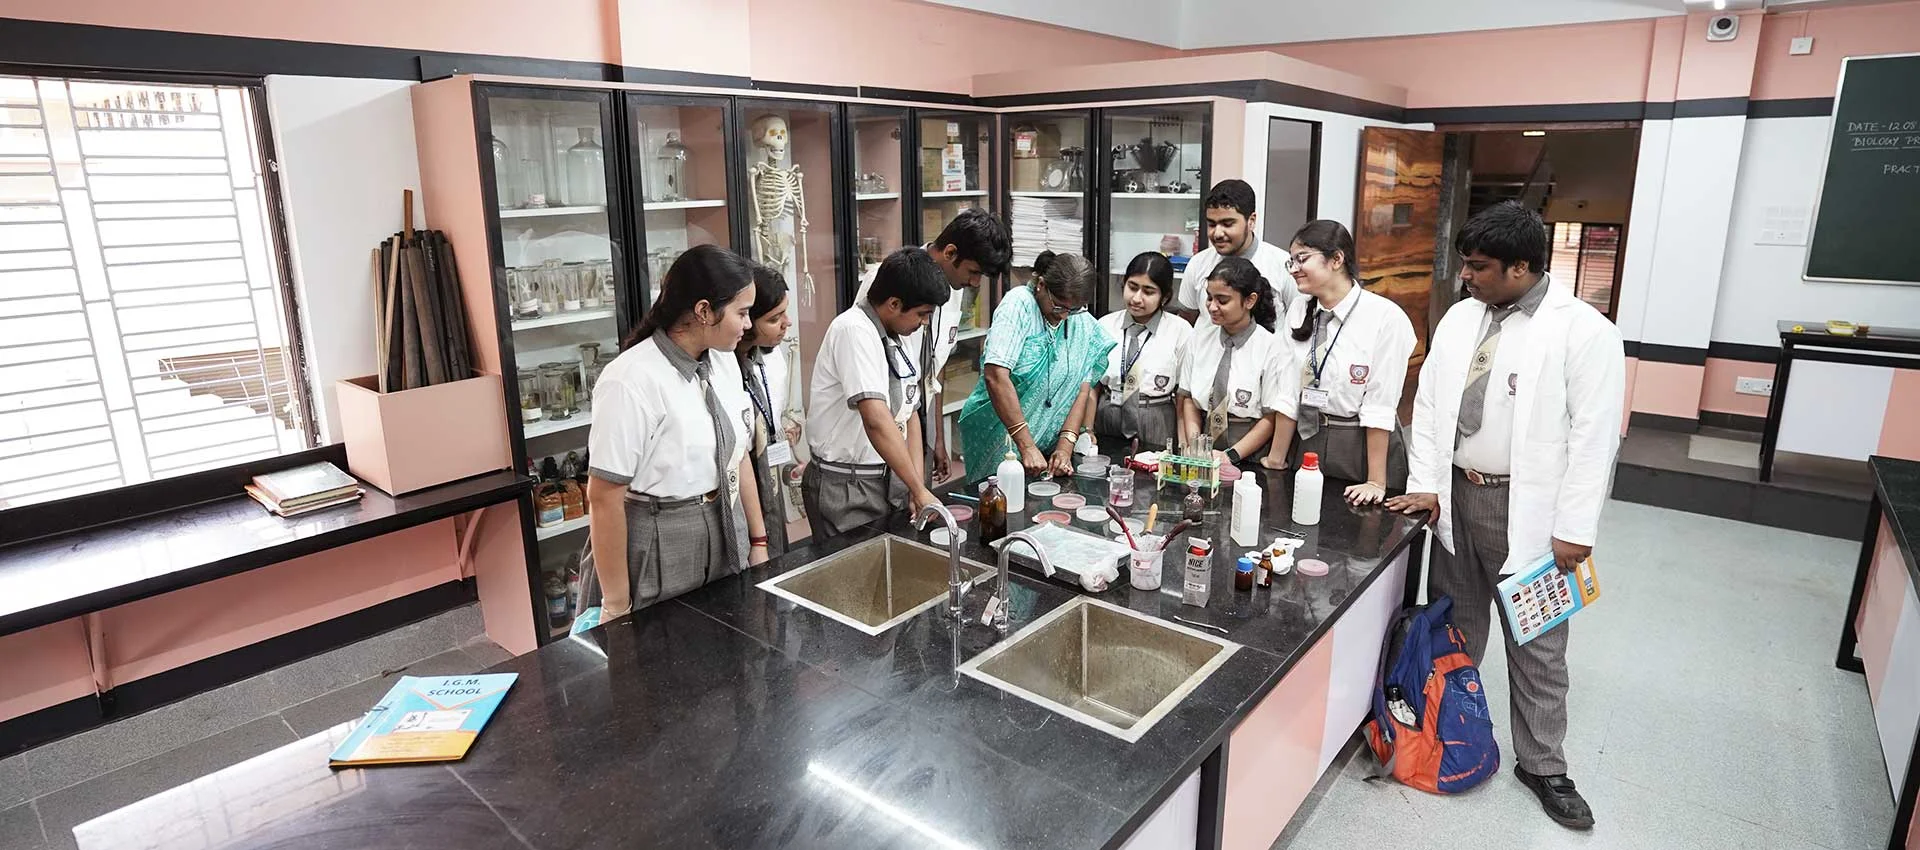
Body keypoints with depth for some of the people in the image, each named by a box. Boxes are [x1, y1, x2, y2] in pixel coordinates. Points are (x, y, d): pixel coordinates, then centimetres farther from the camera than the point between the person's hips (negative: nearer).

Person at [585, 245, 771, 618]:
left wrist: (758, 541, 10)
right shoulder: (632, 381, -21)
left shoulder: (723, 363, -1)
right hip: (662, 546, -6)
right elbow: (604, 496, -18)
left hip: (728, 532, 7)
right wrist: (616, 605, -13)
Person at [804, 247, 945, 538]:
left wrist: (918, 485, 0)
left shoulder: (903, 335, 6)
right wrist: (919, 490, -25)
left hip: (888, 478, 8)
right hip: (845, 485, -8)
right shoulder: (854, 330, -20)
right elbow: (876, 419, -28)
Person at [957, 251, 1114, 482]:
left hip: (1048, 444, 5)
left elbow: (1082, 389, 0)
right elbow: (995, 376, -24)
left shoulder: (1084, 324, 1)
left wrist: (1065, 447, -14)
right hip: (999, 435, -4)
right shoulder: (1018, 304, -14)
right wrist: (1027, 447, -26)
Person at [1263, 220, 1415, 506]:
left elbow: (1381, 406, -15)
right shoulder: (1299, 309, 2)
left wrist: (1376, 483, -15)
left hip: (1366, 446, -4)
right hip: (1306, 440, 5)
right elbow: (1289, 392, 1)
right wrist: (1276, 460, 1)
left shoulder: (1386, 317, -14)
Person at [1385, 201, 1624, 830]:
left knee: (1537, 643, 8)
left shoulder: (1584, 331, -12)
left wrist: (1574, 529, -14)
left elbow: (1594, 437, -13)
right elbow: (1429, 402, 9)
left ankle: (1542, 764, 26)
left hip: (1528, 510, -5)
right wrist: (1424, 485, 2)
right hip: (1457, 496, 5)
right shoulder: (1460, 317, 5)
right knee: (1453, 626, 18)